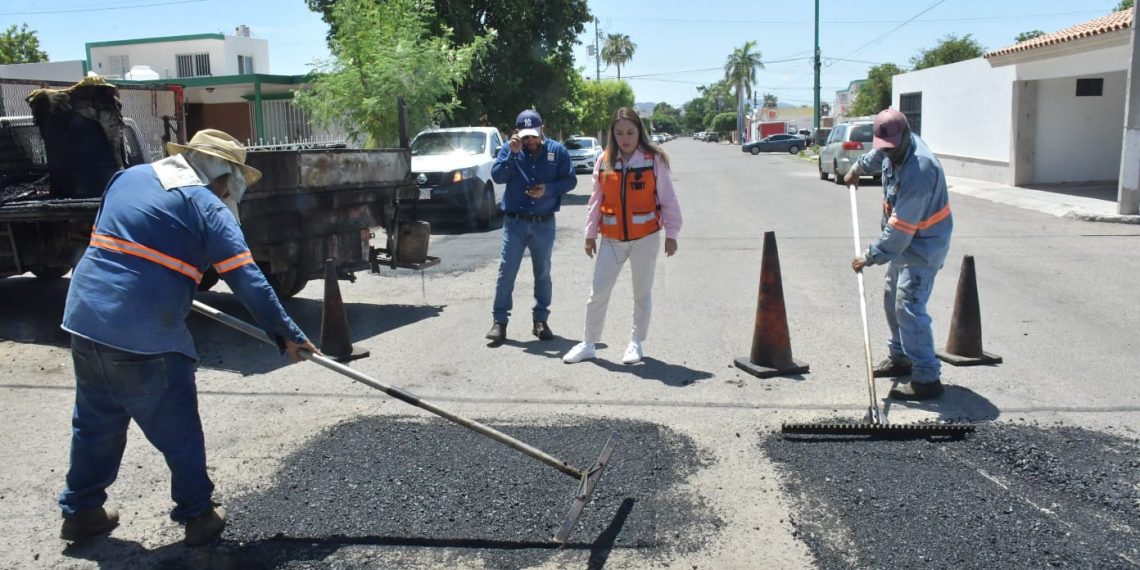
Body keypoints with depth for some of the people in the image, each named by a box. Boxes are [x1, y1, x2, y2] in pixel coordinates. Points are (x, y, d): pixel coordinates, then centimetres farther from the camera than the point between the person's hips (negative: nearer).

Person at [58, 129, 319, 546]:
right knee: (177, 431, 9)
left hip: (86, 320, 7)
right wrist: (286, 334, -7)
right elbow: (247, 280, -12)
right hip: (146, 337, -7)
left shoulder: (127, 177, 13)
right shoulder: (207, 206, -7)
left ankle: (80, 511, 34)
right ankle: (198, 515, 20)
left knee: (95, 423, 22)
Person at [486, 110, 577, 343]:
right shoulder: (509, 149, 1)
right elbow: (497, 176, -10)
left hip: (544, 224, 1)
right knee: (506, 272, -3)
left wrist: (548, 189, -15)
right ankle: (499, 321, 4)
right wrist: (513, 153, -21)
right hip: (515, 222, 0)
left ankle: (541, 320, 21)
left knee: (543, 274, 10)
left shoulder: (557, 150, 1)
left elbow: (570, 180, 1)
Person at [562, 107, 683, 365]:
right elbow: (596, 200, 7)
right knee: (598, 293, 2)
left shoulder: (654, 160, -5)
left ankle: (636, 343, 25)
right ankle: (588, 344, 16)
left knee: (642, 293, 10)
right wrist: (590, 233, 8)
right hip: (611, 238, 2)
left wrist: (671, 233, -3)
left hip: (645, 237, -2)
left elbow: (667, 199, -2)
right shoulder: (604, 162, 2)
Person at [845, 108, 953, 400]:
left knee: (909, 306, -16)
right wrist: (858, 167, 41)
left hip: (924, 244, -10)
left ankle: (927, 379, -12)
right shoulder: (896, 148, -3)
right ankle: (901, 357, 34)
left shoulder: (918, 171, -32)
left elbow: (900, 228, -30)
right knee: (893, 300, 18)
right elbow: (877, 155, 26)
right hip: (905, 240, 10)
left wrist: (871, 256, -24)